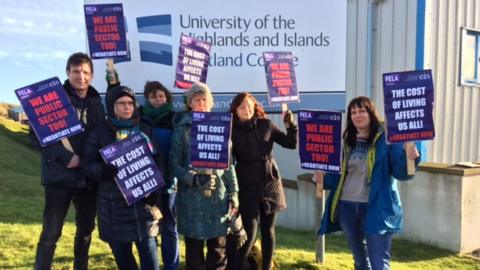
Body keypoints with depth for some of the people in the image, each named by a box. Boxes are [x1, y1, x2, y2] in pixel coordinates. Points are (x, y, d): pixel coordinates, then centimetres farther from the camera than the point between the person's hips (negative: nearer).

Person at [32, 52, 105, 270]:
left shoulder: (96, 103, 9)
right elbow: (36, 134, -9)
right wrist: (64, 157, -18)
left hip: (88, 177, 5)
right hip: (60, 176, -4)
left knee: (86, 230, 16)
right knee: (51, 233, 0)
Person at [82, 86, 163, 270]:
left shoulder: (145, 130, 8)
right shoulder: (99, 133, 2)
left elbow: (158, 160, 8)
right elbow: (88, 166, 1)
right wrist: (105, 170, -21)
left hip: (144, 202, 0)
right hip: (114, 207, 0)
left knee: (149, 254, -2)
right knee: (122, 255, 12)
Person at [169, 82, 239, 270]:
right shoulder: (182, 130, -1)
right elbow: (174, 164, -4)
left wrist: (233, 193, 5)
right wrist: (193, 178, -20)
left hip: (219, 196, 2)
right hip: (191, 198, -2)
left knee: (218, 250, 11)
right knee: (194, 251, 8)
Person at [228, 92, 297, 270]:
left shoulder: (266, 125, 2)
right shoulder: (232, 130, -4)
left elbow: (291, 144, 4)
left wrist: (291, 125, -11)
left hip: (270, 184, 3)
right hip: (247, 187, -2)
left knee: (268, 231, 11)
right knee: (249, 234, -4)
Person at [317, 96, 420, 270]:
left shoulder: (386, 138, -7)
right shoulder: (348, 141, 8)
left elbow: (401, 172, -14)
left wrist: (409, 159, -34)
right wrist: (323, 178, -5)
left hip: (376, 208, -5)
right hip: (347, 207, 6)